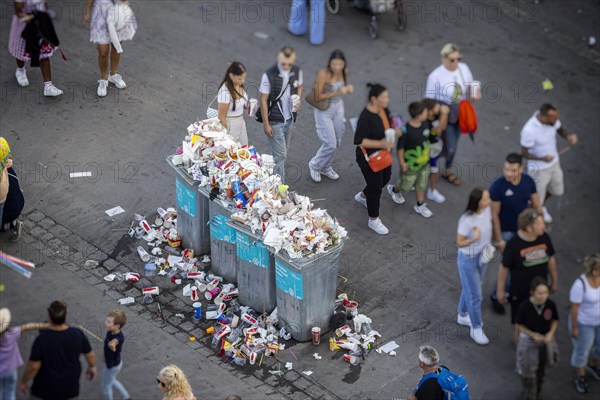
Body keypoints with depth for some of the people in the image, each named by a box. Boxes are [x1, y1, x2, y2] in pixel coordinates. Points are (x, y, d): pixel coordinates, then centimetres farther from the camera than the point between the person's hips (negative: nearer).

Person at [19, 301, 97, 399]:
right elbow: (90, 355, -2)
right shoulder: (77, 334, -15)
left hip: (45, 391, -2)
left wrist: (24, 382, -2)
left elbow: (34, 366, -20)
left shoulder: (42, 339, -25)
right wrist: (92, 367, 20)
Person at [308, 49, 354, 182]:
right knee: (330, 144, -5)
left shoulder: (344, 72, -5)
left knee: (336, 143, 16)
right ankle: (315, 165, 22)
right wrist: (337, 93, -29)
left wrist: (348, 89, -11)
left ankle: (325, 167, 39)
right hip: (324, 111, -6)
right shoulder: (323, 74, -24)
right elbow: (317, 97, -23)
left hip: (338, 109, 6)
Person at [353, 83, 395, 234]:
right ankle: (373, 220, 23)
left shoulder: (384, 110, -5)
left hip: (383, 154, 8)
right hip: (369, 158, -8)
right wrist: (380, 144, -32)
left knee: (385, 177, 27)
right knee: (375, 188, 3)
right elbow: (359, 140, -28)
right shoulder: (365, 117, -29)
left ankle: (363, 196, 55)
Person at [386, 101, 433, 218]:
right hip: (410, 164, -6)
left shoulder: (424, 124, -12)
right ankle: (394, 190, 49)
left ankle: (420, 205, 37)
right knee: (406, 185, 17)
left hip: (424, 162, 6)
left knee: (422, 184, 19)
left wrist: (427, 155, 15)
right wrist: (402, 163, -15)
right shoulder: (406, 130, -32)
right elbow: (400, 147, -21)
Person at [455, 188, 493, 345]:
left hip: (482, 255, 7)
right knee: (474, 295, 8)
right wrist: (474, 239, -37)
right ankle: (476, 328, 27)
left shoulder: (487, 210, -13)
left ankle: (463, 315, 50)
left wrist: (488, 245, -2)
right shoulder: (466, 220, -33)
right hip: (468, 259, -7)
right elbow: (459, 243, -22)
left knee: (470, 288, 27)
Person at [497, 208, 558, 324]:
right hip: (520, 293, -4)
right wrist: (500, 291, -5)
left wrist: (554, 280, 14)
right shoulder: (513, 244, -23)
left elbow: (551, 259, 4)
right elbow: (504, 268, -13)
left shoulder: (544, 238, -12)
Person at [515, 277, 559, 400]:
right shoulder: (524, 307, -27)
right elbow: (519, 325, -14)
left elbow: (555, 320, -2)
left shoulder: (551, 305, -20)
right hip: (529, 342, -4)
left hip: (545, 341, 4)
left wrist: (551, 333, -19)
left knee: (540, 371, 26)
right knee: (529, 375, 4)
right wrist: (532, 334, -26)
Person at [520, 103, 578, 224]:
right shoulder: (529, 131, -36)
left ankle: (541, 206, 58)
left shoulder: (552, 119, -18)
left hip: (554, 163, 7)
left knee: (557, 190, 28)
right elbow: (524, 153, -23)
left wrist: (569, 136, -20)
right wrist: (543, 158, -38)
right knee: (536, 199, 14)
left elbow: (561, 130, 3)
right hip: (538, 169, -7)